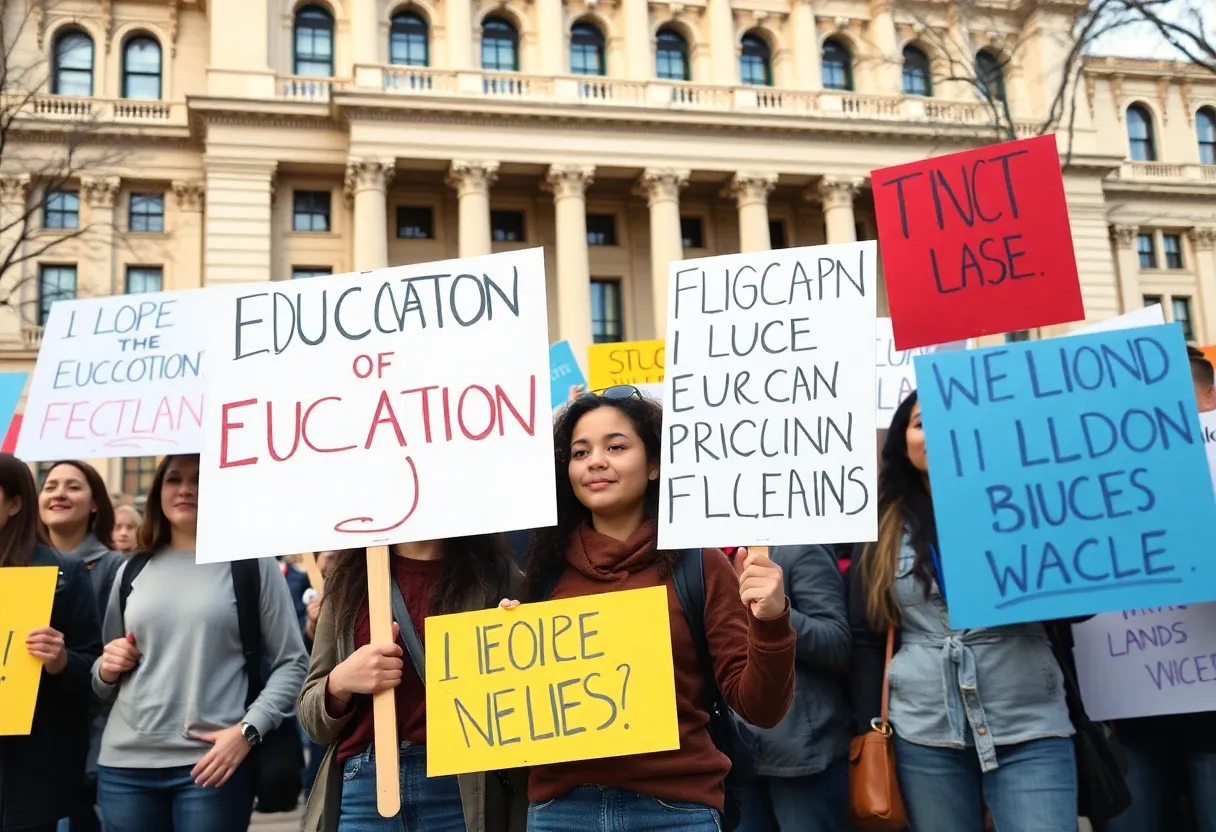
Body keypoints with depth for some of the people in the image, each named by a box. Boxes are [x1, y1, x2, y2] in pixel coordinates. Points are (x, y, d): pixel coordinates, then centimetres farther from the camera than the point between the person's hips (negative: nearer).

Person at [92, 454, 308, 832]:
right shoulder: (133, 570, 12)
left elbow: (292, 664, -2)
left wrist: (248, 731, -13)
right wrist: (106, 670, 1)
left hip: (211, 761, -4)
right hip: (124, 762, 4)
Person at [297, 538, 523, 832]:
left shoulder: (496, 576, -2)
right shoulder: (347, 578, 7)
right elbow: (312, 717, 8)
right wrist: (339, 682, -12)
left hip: (463, 791, -2)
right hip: (361, 786, 2)